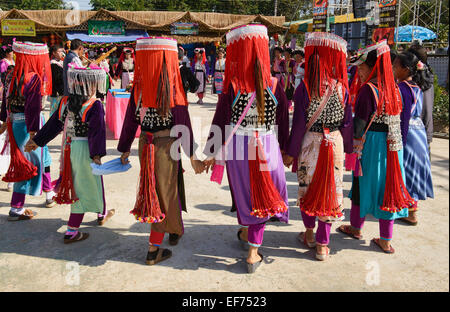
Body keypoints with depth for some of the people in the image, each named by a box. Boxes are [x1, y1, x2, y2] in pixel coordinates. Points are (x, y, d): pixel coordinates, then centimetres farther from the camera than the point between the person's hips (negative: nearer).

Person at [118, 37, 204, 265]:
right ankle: (154, 250, 14)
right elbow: (182, 125, -15)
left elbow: (131, 121, 0)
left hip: (145, 145, 5)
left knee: (153, 191, 22)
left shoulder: (138, 87, -5)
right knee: (165, 193, 8)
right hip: (167, 146, -4)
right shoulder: (173, 89, -16)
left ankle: (175, 230, 43)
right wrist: (192, 156, -8)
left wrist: (125, 150, 11)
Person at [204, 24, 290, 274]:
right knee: (262, 195, 12)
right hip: (268, 148, 1)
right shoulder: (275, 85, -7)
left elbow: (220, 122, -8)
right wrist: (283, 149, 15)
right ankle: (253, 252, 15)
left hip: (237, 148, 0)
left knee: (244, 191, 20)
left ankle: (246, 231, 44)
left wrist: (212, 154, 2)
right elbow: (283, 123, 2)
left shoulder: (232, 87, -13)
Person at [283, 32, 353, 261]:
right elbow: (347, 122, 0)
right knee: (329, 190, 9)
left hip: (309, 143, -2)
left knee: (307, 188, 15)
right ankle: (322, 244, 16)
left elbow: (299, 123, -11)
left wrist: (291, 152, -4)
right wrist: (348, 148, 12)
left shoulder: (305, 87, -11)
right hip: (334, 144, 2)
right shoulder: (342, 87, -4)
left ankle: (309, 234, 32)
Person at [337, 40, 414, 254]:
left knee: (363, 184, 11)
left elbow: (360, 125, -15)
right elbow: (397, 120, 9)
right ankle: (386, 240, 17)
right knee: (387, 185, 10)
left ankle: (356, 227, 31)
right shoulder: (393, 89, 5)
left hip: (370, 145, -6)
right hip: (392, 146, 6)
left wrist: (355, 148, -9)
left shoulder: (367, 89, -15)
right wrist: (396, 142, 16)